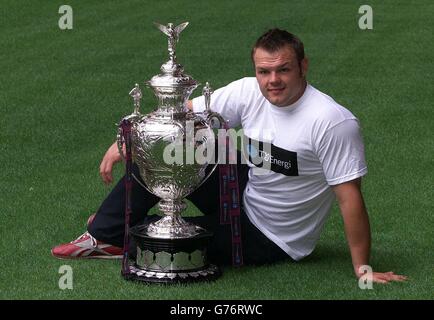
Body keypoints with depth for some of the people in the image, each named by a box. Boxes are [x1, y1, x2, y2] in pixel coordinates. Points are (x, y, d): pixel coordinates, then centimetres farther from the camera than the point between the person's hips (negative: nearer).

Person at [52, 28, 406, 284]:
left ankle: (122, 235, 22)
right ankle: (106, 235, 2)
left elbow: (350, 197, -25)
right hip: (244, 195, 6)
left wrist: (363, 269, -24)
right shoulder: (248, 92, -10)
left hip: (270, 239, -6)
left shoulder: (334, 122, -28)